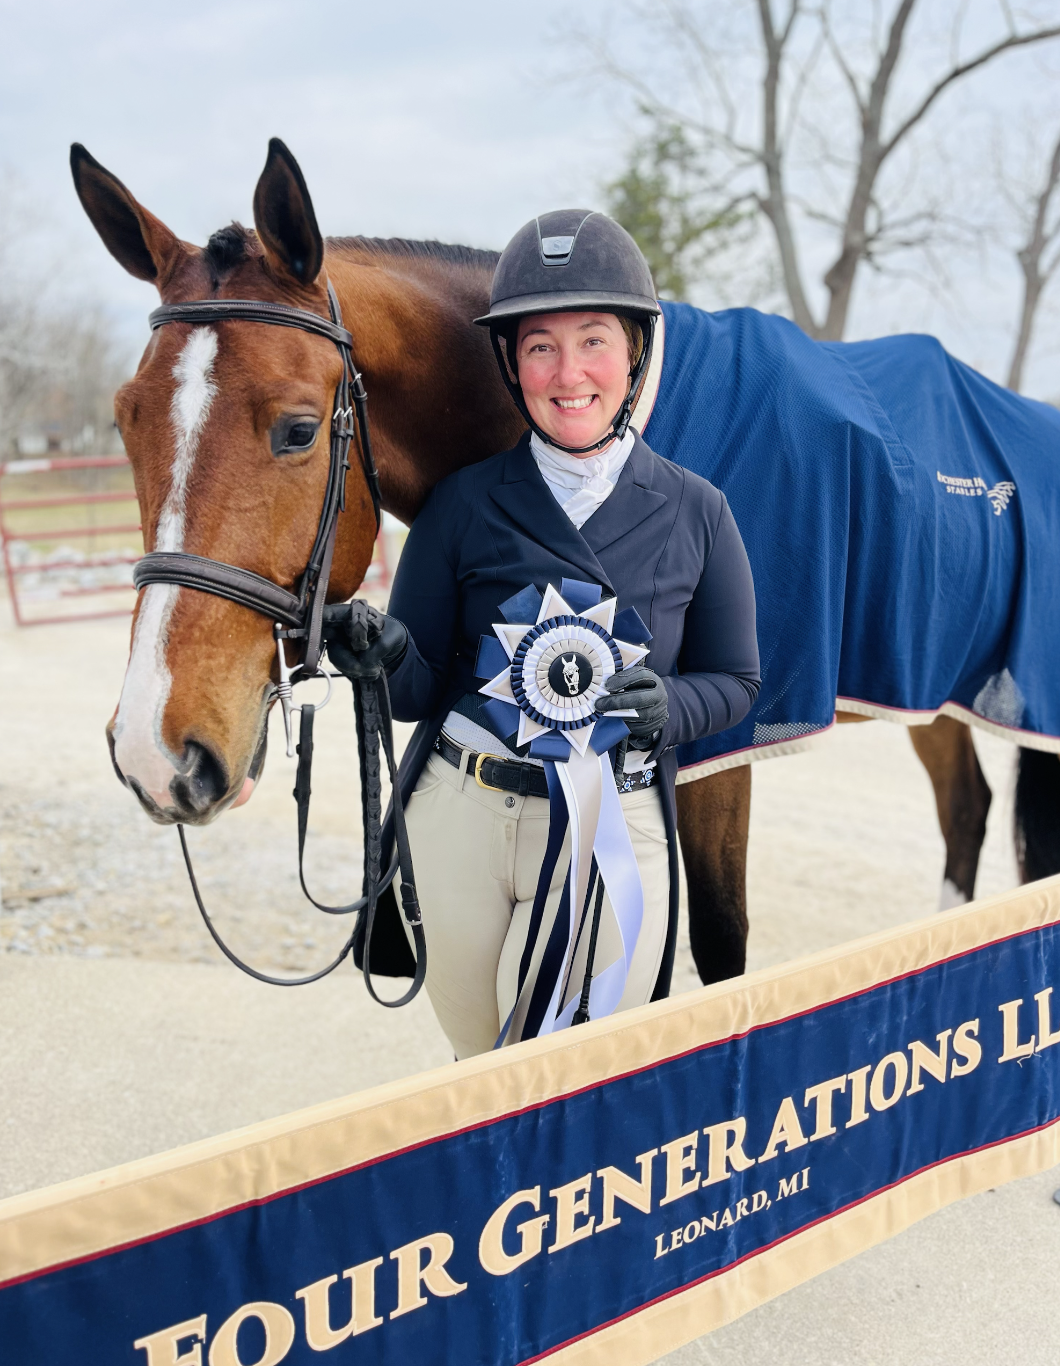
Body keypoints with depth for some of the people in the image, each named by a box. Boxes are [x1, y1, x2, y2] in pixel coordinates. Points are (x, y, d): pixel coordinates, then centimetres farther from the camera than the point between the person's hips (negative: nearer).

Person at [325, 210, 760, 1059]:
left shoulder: (695, 513, 1)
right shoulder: (465, 504, 1)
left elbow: (735, 681, 7)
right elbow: (420, 689, 3)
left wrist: (666, 707, -14)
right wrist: (386, 655, -20)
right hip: (458, 817, 1)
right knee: (479, 1064, 17)